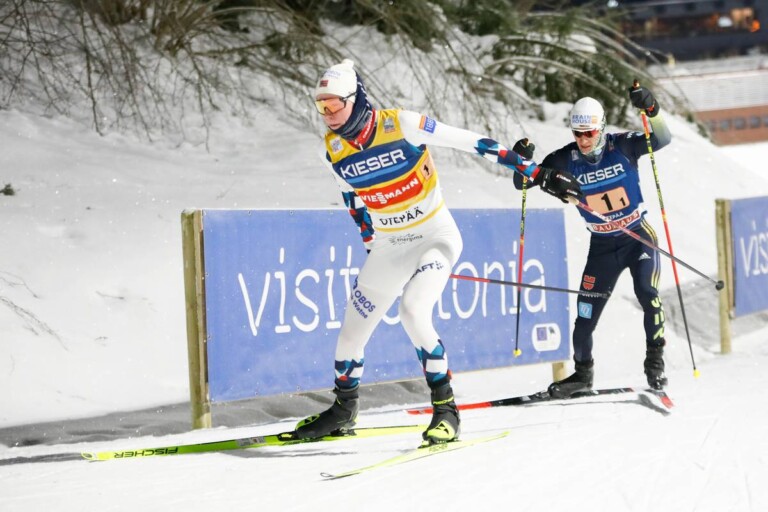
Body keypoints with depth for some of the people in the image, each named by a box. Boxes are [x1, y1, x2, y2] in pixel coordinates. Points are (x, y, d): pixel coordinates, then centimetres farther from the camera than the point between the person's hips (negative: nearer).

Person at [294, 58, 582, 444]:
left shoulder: (401, 125, -21)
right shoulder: (334, 150, -5)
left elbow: (473, 143, -18)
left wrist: (536, 174, -18)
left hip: (436, 236, -6)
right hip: (388, 247, 6)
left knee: (413, 312, -28)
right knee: (352, 331, 8)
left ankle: (444, 408, -17)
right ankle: (343, 409, 32)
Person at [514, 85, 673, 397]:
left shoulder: (622, 146, -15)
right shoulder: (567, 160, -10)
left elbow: (662, 139, -28)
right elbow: (525, 182, -8)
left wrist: (651, 110, -46)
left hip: (639, 236, -2)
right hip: (603, 245, 2)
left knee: (647, 293, -22)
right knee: (586, 312, 1)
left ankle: (654, 361, -6)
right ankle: (583, 372, 21)